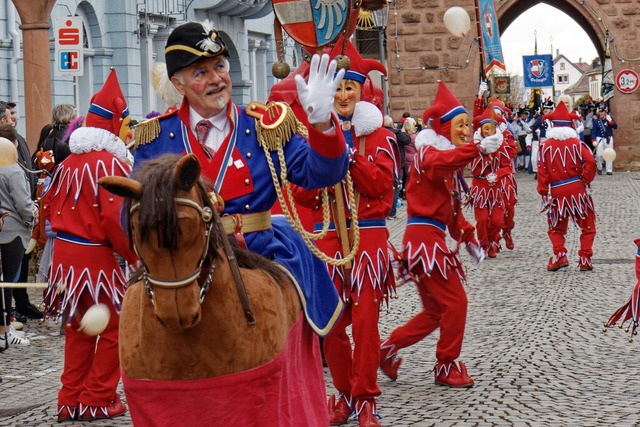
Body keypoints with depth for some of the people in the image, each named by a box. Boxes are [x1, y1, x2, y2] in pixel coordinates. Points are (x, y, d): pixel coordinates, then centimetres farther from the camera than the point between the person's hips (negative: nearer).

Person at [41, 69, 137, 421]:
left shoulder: (69, 163, 9)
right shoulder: (110, 163, -15)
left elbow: (49, 205, 15)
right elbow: (117, 219, -20)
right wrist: (136, 256, -10)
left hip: (65, 252, 8)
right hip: (96, 257, -8)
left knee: (79, 329, 18)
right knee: (113, 327, 5)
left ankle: (71, 400, 22)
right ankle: (98, 401, 8)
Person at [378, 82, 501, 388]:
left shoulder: (450, 163, 20)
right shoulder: (428, 152, -9)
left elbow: (453, 210, 25)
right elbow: (438, 162, -36)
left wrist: (468, 239, 13)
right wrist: (478, 148, -50)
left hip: (431, 239, 10)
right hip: (424, 236, -10)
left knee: (436, 310, 15)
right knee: (456, 302, -6)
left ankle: (388, 349, 22)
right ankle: (447, 367, 5)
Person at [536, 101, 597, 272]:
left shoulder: (546, 146, 0)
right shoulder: (576, 143, -1)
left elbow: (542, 170, -4)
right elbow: (590, 162, -13)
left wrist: (543, 192, 0)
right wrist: (586, 180, -1)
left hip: (557, 192, 1)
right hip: (577, 189, -1)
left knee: (556, 227, 16)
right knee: (587, 226, 11)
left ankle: (559, 255, -5)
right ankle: (585, 259, 2)